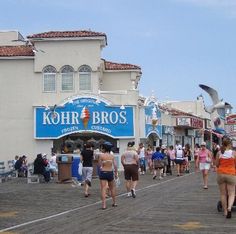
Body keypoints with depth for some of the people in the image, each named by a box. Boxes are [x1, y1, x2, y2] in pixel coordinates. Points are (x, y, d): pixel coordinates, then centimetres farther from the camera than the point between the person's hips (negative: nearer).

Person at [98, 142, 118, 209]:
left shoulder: (101, 155, -9)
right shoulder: (112, 156, 0)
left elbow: (99, 165, -3)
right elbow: (115, 166, -1)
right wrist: (116, 173, 8)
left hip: (103, 173, -3)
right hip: (110, 173, 3)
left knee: (103, 189, -3)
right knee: (112, 188, 20)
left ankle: (103, 204, -9)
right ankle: (114, 202, 29)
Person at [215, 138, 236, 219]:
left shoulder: (219, 153, -2)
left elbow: (216, 164, 4)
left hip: (221, 173, 2)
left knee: (223, 194, 11)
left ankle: (225, 211, 16)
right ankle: (229, 207, -21)